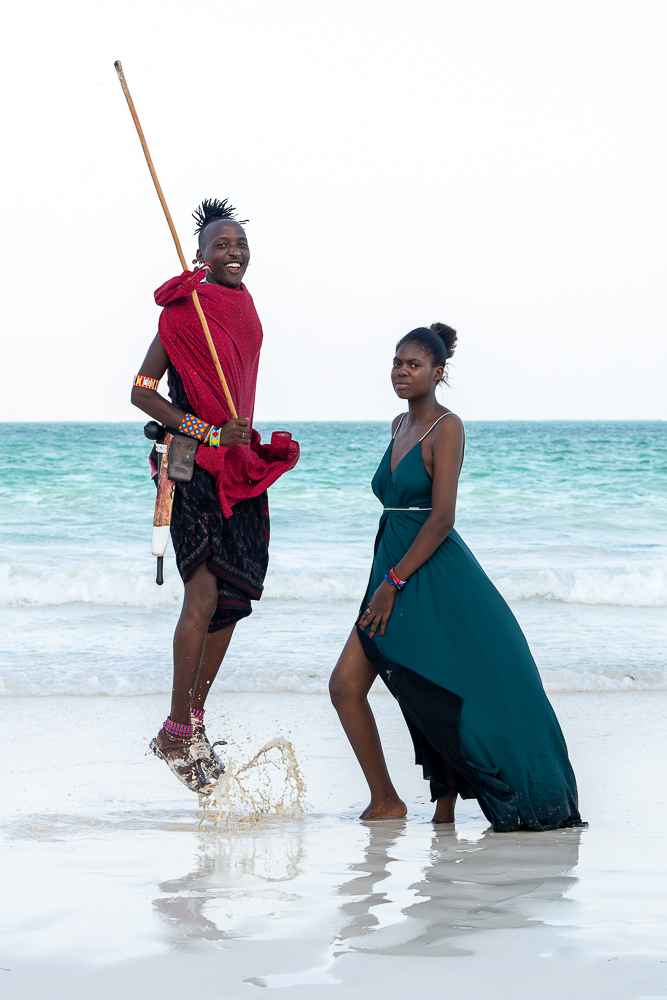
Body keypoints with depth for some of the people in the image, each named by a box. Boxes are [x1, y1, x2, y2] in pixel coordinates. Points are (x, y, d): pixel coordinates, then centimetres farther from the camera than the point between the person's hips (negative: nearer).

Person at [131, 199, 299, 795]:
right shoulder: (184, 311, -9)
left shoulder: (244, 310, 15)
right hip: (195, 469, -8)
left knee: (233, 601, 7)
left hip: (238, 467, 8)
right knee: (204, 596, -15)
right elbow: (141, 390, -11)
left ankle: (194, 725, 15)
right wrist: (209, 433, -18)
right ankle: (178, 733, -8)